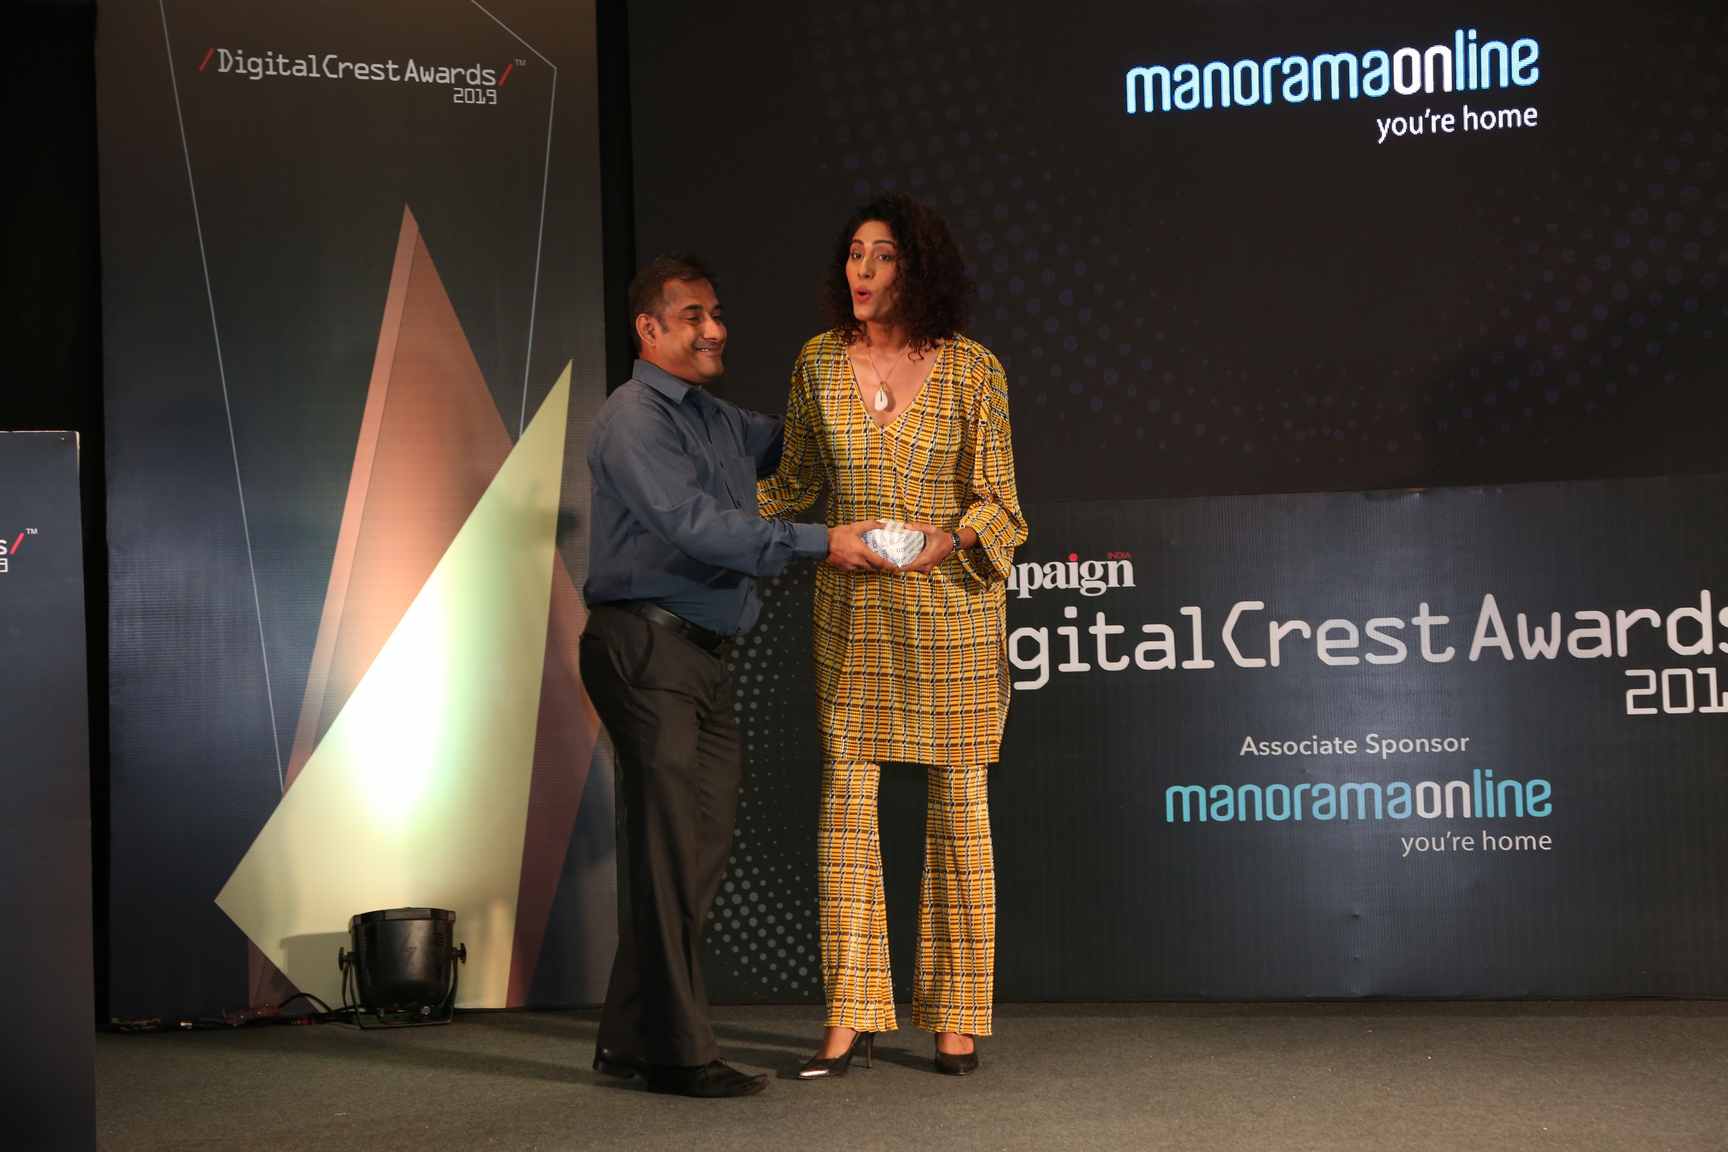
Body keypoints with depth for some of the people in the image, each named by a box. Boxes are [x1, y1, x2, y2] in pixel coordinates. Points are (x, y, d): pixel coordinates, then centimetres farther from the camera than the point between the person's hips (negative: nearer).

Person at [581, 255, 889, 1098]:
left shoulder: (721, 420, 19)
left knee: (700, 843, 10)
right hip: (645, 647, -9)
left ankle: (631, 1038, 18)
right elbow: (695, 524, -21)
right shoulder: (635, 419, -9)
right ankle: (675, 1052, -3)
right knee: (670, 847, -8)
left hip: (703, 654, 9)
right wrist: (819, 543, -24)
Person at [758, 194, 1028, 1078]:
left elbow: (995, 501, -6)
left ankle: (956, 1016, 13)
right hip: (852, 606, 3)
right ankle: (852, 1016, 7)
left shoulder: (972, 370, -6)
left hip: (952, 600, -3)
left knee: (958, 800, 3)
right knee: (846, 792, 0)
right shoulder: (820, 362, 3)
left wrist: (942, 542, -25)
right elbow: (796, 478, 14)